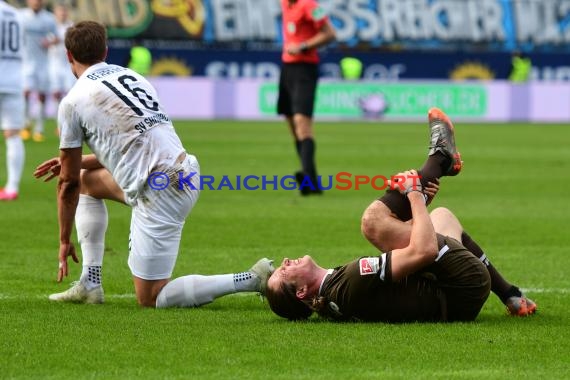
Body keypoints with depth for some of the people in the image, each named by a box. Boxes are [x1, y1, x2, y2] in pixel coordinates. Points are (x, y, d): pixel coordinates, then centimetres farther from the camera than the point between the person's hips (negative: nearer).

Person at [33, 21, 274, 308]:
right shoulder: (131, 76, 16)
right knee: (87, 180, 28)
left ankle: (253, 280, -9)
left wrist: (64, 241, 16)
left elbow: (67, 183, 4)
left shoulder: (73, 102, -4)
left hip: (158, 194, -9)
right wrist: (75, 162, 37)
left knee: (150, 298, 2)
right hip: (185, 172, 9)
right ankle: (90, 284, 23)